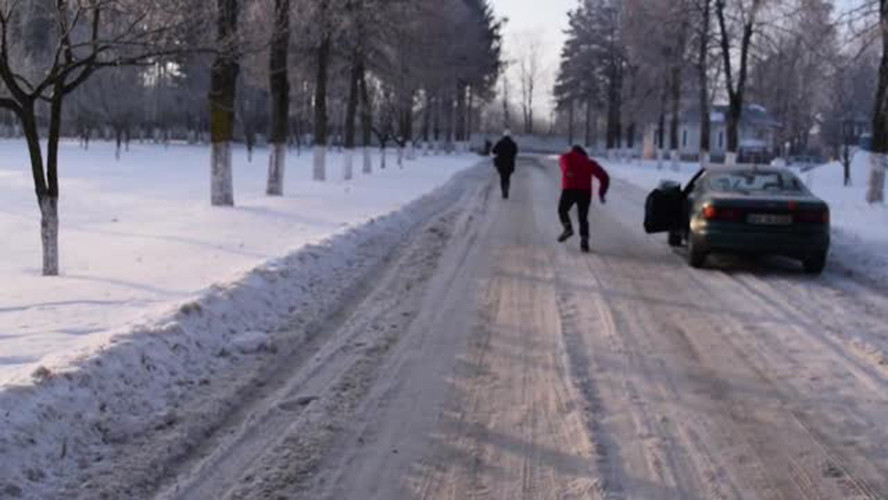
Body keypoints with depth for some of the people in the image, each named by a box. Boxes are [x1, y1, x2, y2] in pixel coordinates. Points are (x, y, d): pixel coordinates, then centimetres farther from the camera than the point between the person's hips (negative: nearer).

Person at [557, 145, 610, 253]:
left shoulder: (566, 157, 17)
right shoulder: (589, 162, 24)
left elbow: (564, 161, -10)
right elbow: (604, 177, 16)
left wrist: (567, 171, -28)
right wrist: (602, 193, 17)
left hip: (569, 189, -2)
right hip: (585, 191, 2)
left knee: (562, 210, 19)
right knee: (583, 217, 12)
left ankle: (568, 228, -7)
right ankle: (584, 240, -7)